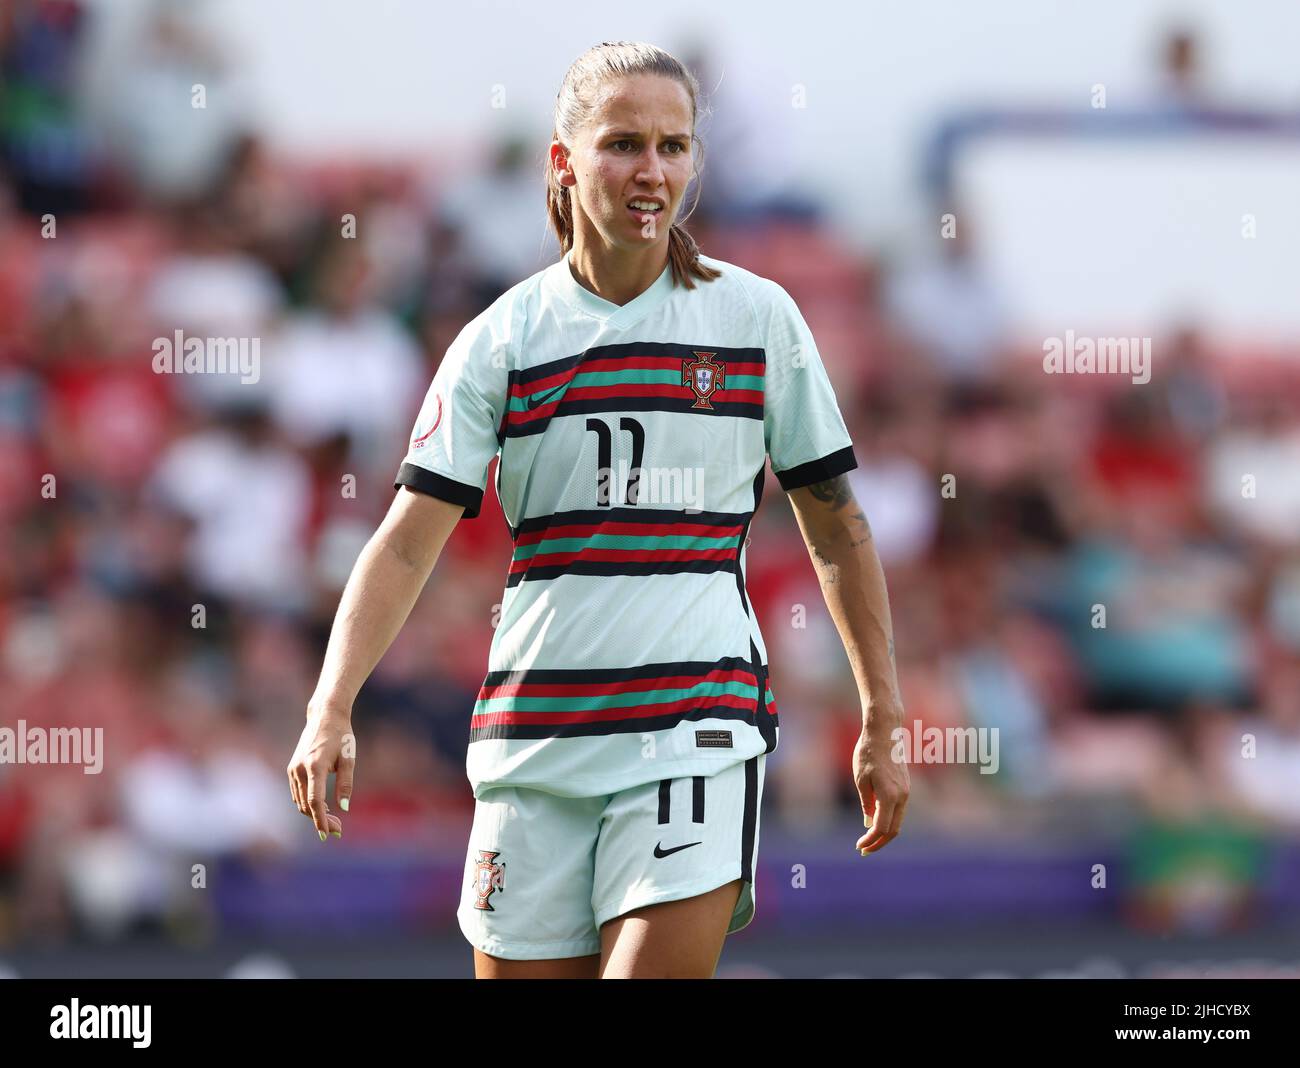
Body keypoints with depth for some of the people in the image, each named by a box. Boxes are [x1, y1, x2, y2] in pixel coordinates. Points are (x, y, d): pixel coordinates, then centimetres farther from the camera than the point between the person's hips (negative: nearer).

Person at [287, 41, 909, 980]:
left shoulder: (759, 317, 3)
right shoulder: (500, 341, 3)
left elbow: (837, 529, 10)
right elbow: (407, 544, -2)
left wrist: (882, 724, 8)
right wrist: (331, 711, -16)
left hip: (700, 725, -2)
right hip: (533, 739, 2)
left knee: (653, 969, -18)